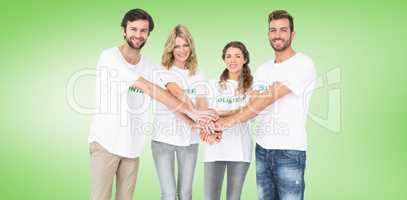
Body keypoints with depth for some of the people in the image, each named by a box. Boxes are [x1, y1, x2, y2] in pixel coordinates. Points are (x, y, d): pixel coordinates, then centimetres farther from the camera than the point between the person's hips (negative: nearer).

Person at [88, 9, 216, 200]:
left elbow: (172, 97, 1)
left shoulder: (150, 67, 8)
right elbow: (148, 88, -19)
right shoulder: (109, 57, -11)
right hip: (105, 141, -5)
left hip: (132, 145, 5)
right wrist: (189, 111, -21)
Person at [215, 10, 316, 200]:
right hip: (262, 149, 6)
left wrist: (229, 120, -17)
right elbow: (251, 106, 8)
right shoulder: (263, 69, 14)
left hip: (289, 150, -6)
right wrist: (218, 123, -7)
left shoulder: (303, 64, -9)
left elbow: (268, 99, -17)